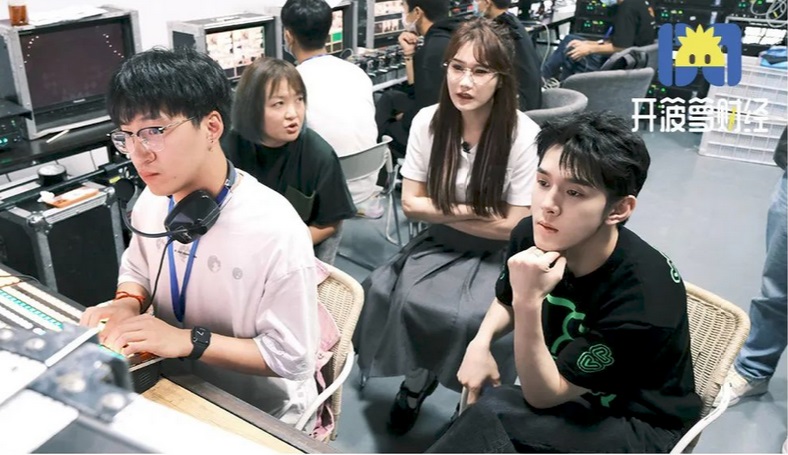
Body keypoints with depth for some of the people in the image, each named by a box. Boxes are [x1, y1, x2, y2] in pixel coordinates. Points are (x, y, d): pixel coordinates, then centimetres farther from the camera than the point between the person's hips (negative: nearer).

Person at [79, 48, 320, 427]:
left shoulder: (276, 231, -28)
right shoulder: (152, 200, -8)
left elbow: (292, 358, -22)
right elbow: (136, 270, 13)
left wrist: (189, 341, -26)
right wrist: (127, 303, -8)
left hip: (260, 413, -6)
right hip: (179, 388, 6)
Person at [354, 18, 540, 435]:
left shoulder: (524, 135, -18)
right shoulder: (428, 121, -8)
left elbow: (514, 227, -14)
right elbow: (411, 203, -2)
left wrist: (443, 211, -12)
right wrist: (471, 209, -12)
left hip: (497, 255, -3)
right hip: (439, 244, 3)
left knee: (470, 318, -27)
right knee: (390, 294, -21)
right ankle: (416, 382, 8)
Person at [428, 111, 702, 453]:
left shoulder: (642, 296, -32)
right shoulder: (532, 237, -15)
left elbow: (543, 397, -24)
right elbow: (506, 302, 10)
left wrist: (529, 302, -37)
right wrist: (481, 343, -10)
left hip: (640, 426, -5)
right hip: (576, 398, 6)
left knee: (493, 415, -29)